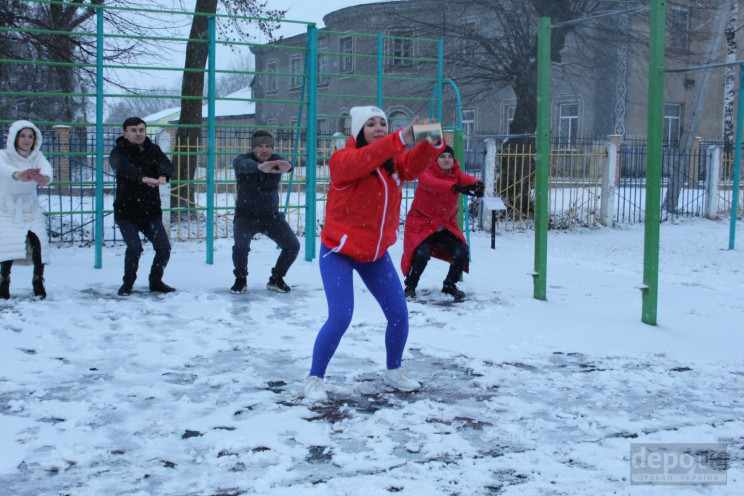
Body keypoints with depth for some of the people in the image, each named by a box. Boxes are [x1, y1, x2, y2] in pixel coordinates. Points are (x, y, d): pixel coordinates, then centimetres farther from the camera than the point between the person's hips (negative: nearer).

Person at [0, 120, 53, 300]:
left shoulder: (37, 156, -1)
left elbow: (46, 167, -25)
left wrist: (45, 177, -52)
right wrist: (18, 175, -59)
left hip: (31, 211, 2)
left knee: (38, 241, -18)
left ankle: (38, 280, 2)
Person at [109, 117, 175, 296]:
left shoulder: (153, 150, 4)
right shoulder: (119, 152, -7)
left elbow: (165, 164, -17)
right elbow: (124, 168, -30)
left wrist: (163, 176, -42)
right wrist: (143, 178, -50)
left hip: (151, 211, 3)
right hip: (126, 212, -3)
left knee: (164, 247, -6)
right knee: (134, 247, -19)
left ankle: (156, 281, 20)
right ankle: (128, 283, 7)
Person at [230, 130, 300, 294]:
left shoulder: (275, 160, -9)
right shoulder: (241, 160, -16)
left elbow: (286, 164, -34)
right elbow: (245, 166, -42)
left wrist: (286, 167, -61)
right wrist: (260, 167, -66)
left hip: (272, 216, 3)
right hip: (246, 216, -3)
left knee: (293, 245, -7)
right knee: (240, 246, -26)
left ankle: (276, 279, 18)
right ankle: (240, 279, 4)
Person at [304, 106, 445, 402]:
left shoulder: (392, 162, 3)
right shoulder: (342, 160, -16)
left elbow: (413, 165, -15)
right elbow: (362, 160, -36)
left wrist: (432, 143, -34)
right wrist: (401, 139, -47)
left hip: (376, 252, 6)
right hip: (339, 251, -6)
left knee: (399, 315, 4)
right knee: (340, 318, -15)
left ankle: (393, 371, 28)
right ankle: (314, 378, 6)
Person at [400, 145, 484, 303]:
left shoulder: (456, 174, -1)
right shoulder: (426, 173, -17)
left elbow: (469, 179, -22)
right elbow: (431, 183, -41)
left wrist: (477, 185, -48)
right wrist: (455, 187, -57)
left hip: (446, 226, 5)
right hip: (421, 223, -5)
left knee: (462, 253, -9)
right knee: (422, 254, -25)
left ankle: (449, 285, 18)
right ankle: (410, 286, 4)